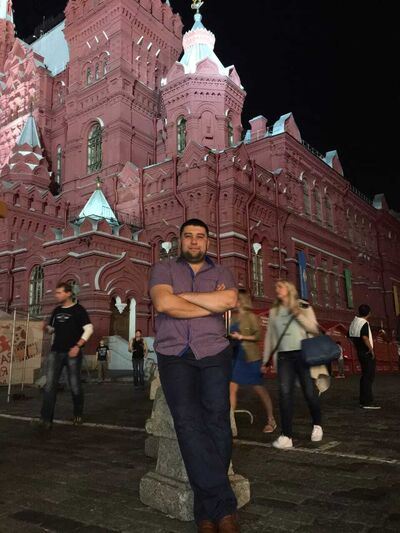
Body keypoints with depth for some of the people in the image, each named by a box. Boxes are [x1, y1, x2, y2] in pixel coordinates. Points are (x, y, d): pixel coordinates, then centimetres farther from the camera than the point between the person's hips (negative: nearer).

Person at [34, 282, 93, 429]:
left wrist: (77, 346, -17)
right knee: (50, 384, -7)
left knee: (74, 385, 3)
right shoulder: (56, 310, 12)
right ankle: (46, 419, -5)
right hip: (55, 352, 4)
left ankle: (78, 415, 24)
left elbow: (89, 329, -10)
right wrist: (46, 327, -2)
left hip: (72, 353, -4)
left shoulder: (78, 309, -4)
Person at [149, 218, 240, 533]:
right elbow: (163, 303, -7)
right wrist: (211, 304, -1)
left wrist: (182, 296, -3)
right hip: (174, 354, -1)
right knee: (188, 421, -18)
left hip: (214, 353, 1)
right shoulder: (164, 270, 14)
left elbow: (229, 300, -6)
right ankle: (224, 506, -12)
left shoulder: (222, 273, 17)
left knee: (217, 419, -16)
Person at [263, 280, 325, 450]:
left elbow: (315, 329, -1)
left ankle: (317, 425, 29)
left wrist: (299, 316, -14)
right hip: (284, 356, 2)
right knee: (285, 393, -9)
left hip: (303, 354, -2)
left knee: (310, 392, 2)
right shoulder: (274, 311, 13)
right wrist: (265, 360, 14)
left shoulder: (303, 306, 5)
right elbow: (270, 336, 15)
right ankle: (287, 436, -5)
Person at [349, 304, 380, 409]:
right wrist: (371, 350, -20)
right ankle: (367, 402, -6)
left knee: (365, 376, 15)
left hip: (360, 352, 9)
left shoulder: (353, 323, 9)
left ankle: (363, 401, 19)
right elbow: (365, 338, -28)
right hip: (367, 353, -9)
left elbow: (350, 336, 17)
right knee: (369, 377, -5)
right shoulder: (364, 323, -16)